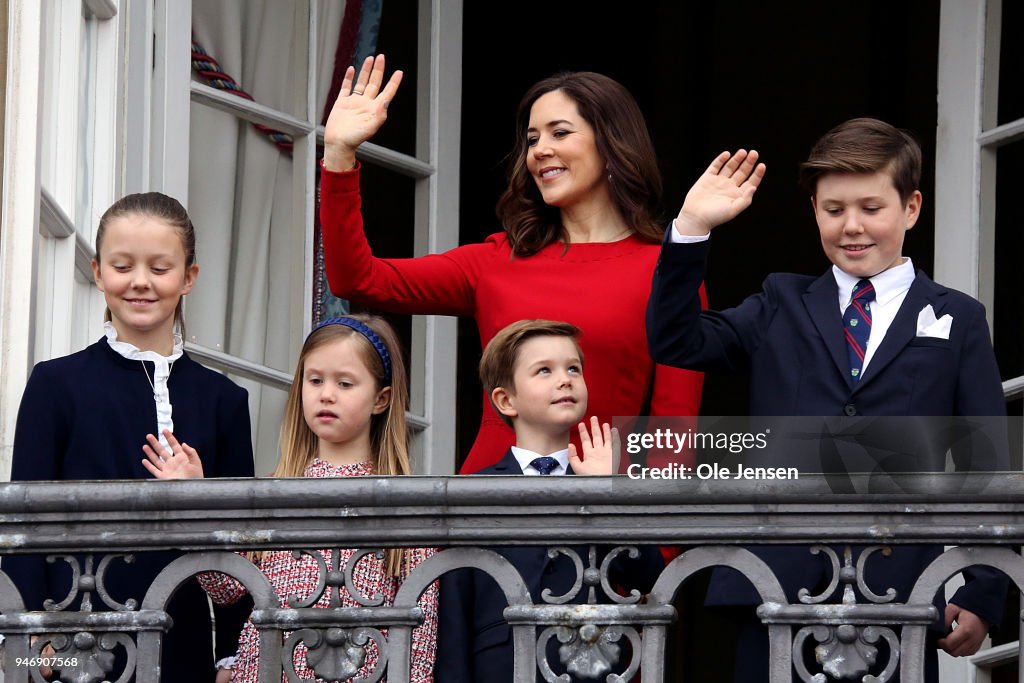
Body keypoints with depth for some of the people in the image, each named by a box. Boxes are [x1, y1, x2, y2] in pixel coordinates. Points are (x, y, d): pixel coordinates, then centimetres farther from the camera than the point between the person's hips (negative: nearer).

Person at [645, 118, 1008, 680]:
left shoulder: (956, 321, 10)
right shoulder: (781, 307, 15)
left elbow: (987, 468, 8)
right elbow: (674, 342, 2)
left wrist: (983, 595, 1)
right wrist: (692, 229, -7)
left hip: (897, 593, -1)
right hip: (776, 589, 1)